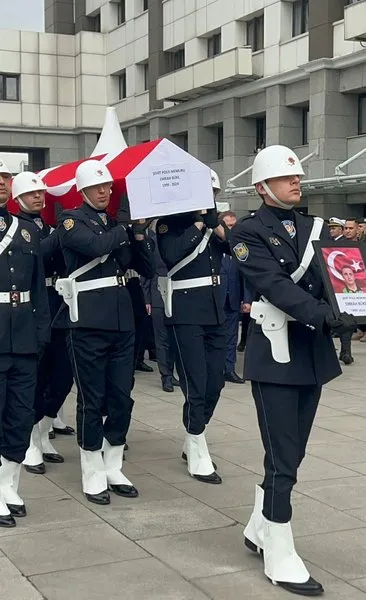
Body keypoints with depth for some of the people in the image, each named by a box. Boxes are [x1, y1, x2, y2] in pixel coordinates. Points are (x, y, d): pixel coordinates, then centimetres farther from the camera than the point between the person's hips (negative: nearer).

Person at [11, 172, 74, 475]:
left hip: (58, 308, 6)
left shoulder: (53, 226, 17)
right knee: (35, 377, -2)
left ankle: (42, 436, 25)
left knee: (63, 375, 9)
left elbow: (66, 260, 7)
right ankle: (29, 444, 12)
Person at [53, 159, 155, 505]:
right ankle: (93, 475, 13)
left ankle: (113, 469, 23)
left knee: (121, 398, 9)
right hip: (87, 323, -5)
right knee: (92, 400, 1)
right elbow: (96, 246, -23)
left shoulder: (118, 222, 15)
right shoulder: (71, 220, -2)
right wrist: (125, 229, -6)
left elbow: (147, 269, 13)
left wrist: (138, 233, -1)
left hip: (122, 321, 6)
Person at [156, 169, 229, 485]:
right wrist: (198, 226, -18)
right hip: (186, 311, -7)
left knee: (215, 382, 10)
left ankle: (192, 443, 27)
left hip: (215, 309, 7)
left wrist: (223, 232, -7)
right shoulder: (171, 221, -5)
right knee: (195, 384, -5)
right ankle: (199, 456, 5)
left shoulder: (213, 220, 13)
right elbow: (170, 255, -23)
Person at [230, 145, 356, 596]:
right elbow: (275, 286, -19)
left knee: (291, 453, 14)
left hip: (313, 352, 7)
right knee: (282, 459, -3)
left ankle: (259, 530, 32)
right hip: (276, 354, -6)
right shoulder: (249, 233, -6)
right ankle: (280, 558, 9)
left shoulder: (314, 228, 14)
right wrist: (325, 317, -30)